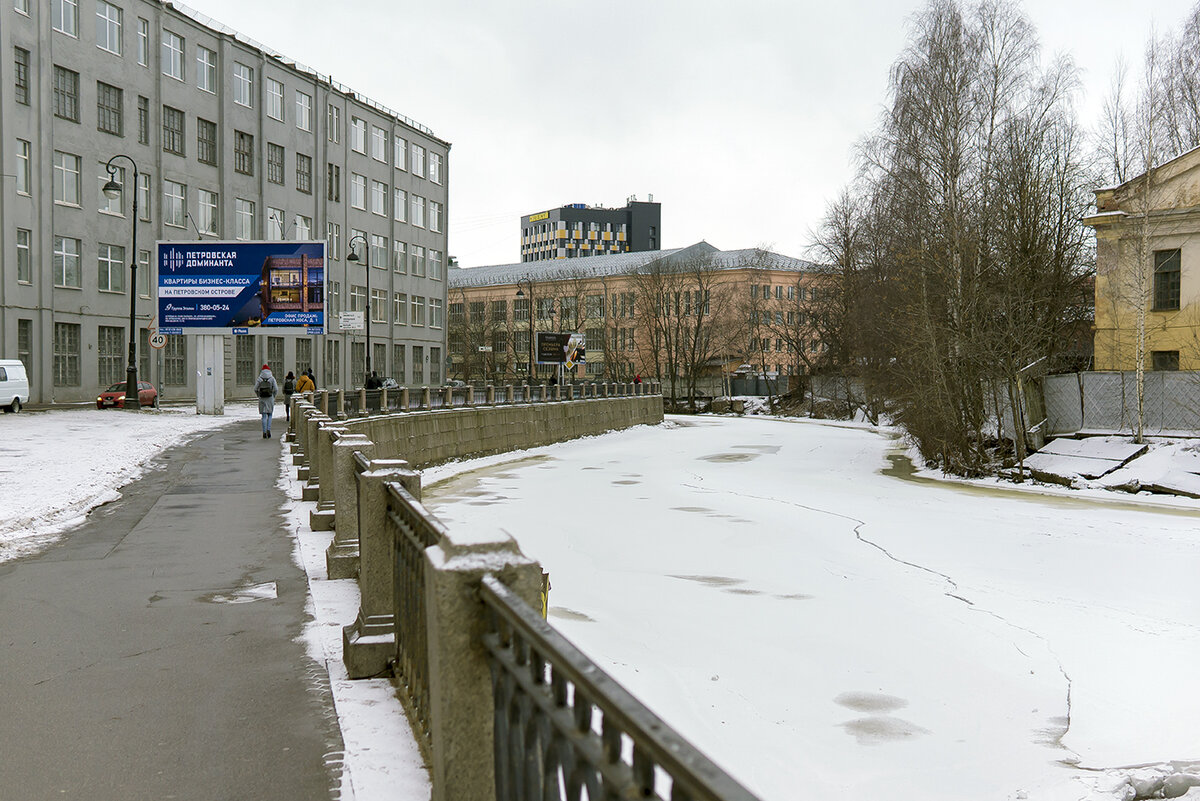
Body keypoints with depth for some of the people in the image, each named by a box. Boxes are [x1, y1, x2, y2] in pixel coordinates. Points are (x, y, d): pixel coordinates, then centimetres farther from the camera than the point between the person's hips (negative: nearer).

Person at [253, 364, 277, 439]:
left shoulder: (259, 379, -1)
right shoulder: (272, 378, -3)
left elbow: (255, 389, -4)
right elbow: (276, 389, -7)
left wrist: (259, 396, 11)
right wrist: (273, 396, 9)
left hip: (262, 399, 1)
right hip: (270, 398, -1)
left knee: (264, 416, 5)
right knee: (270, 415, 12)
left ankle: (264, 433, 1)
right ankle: (268, 430, -6)